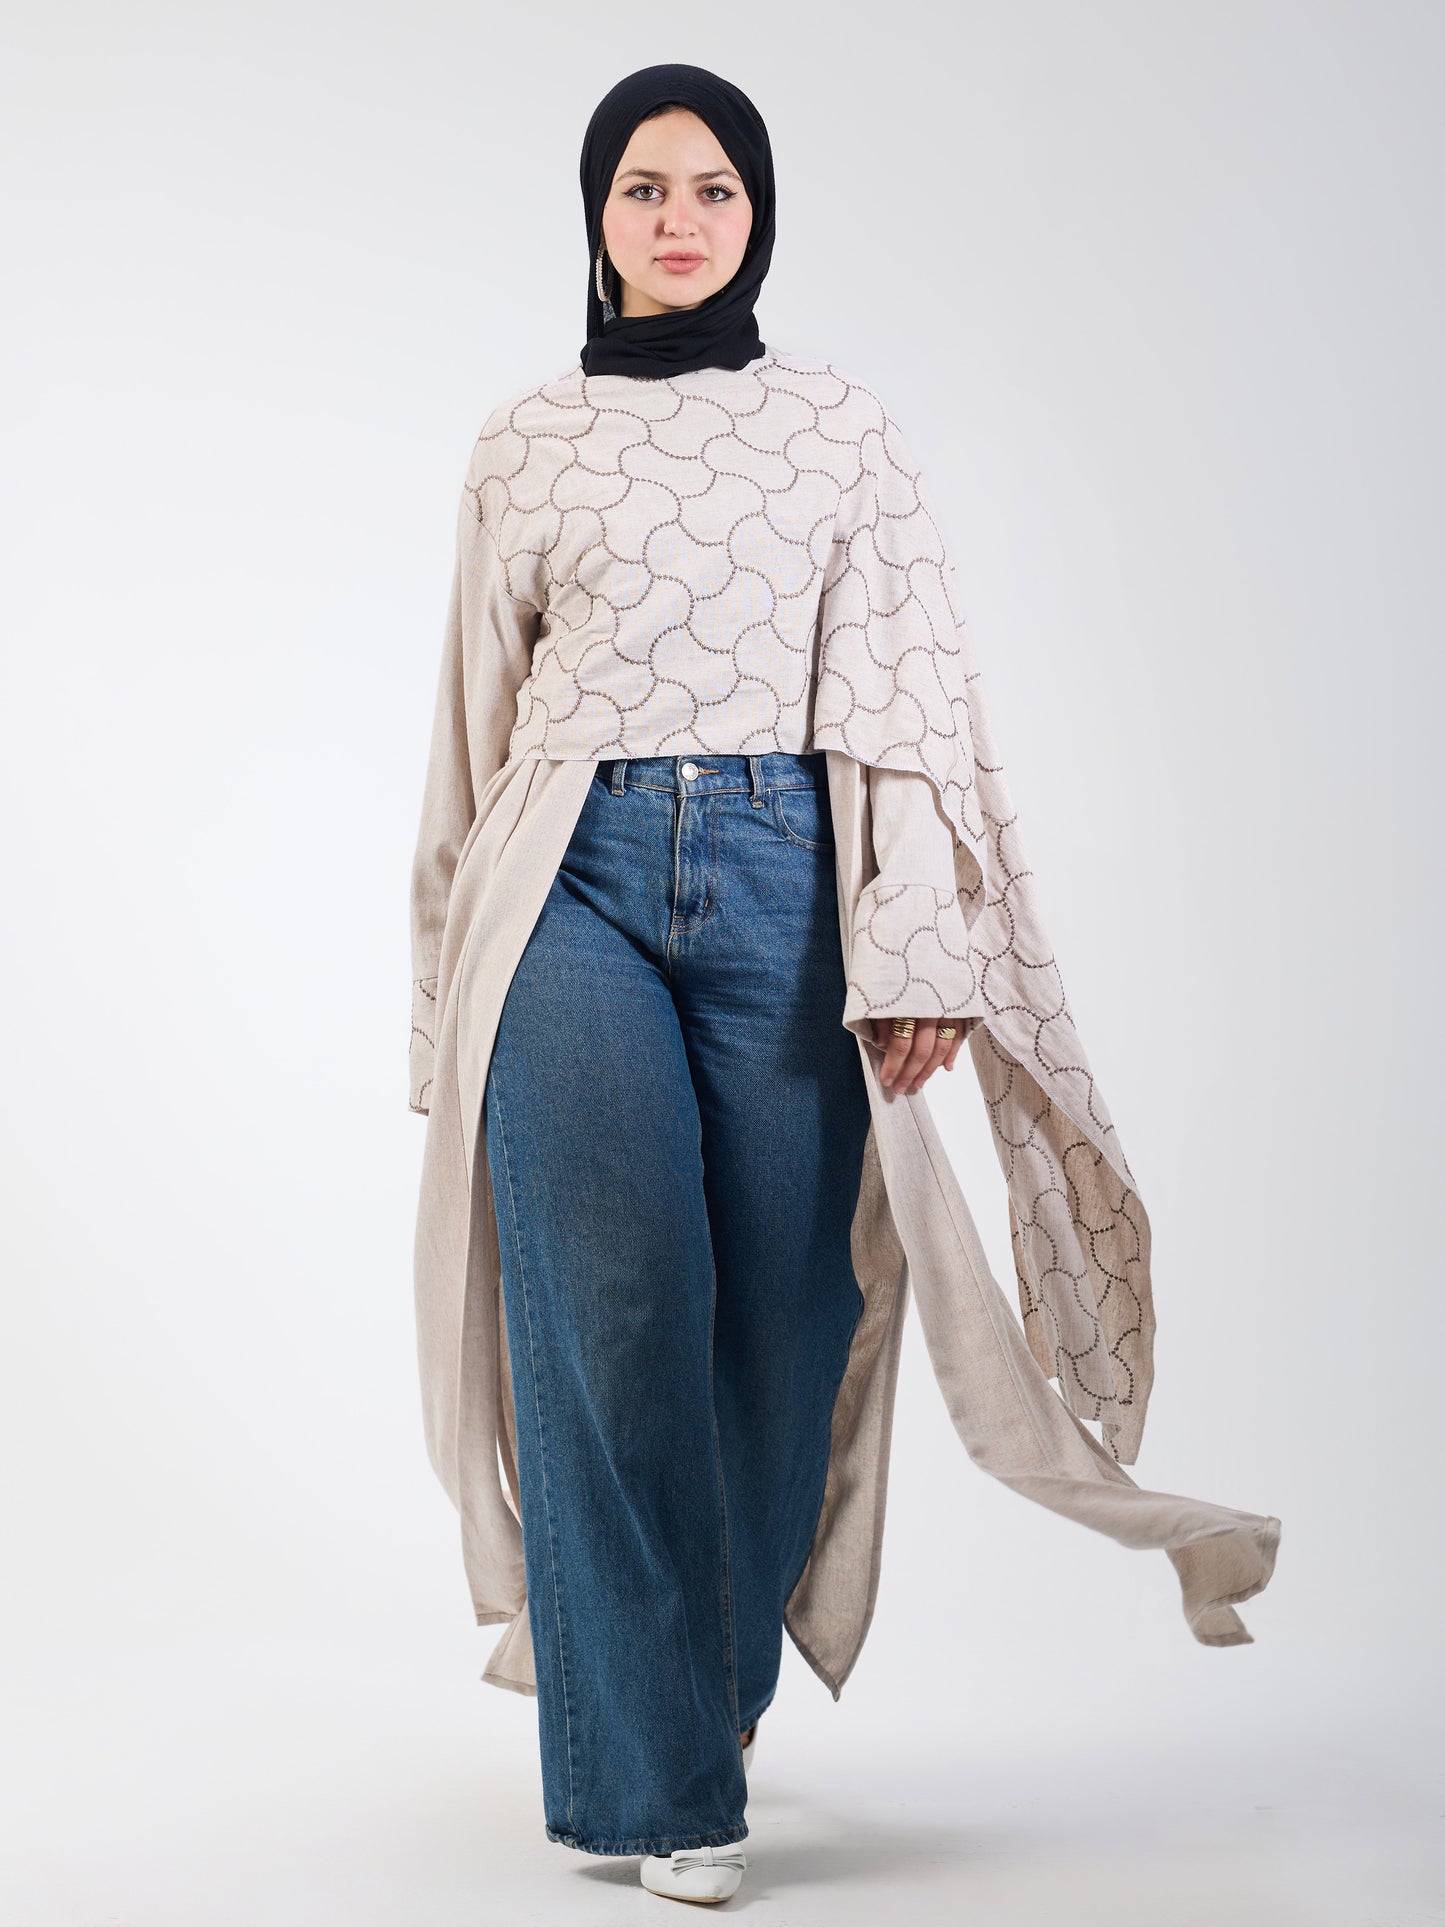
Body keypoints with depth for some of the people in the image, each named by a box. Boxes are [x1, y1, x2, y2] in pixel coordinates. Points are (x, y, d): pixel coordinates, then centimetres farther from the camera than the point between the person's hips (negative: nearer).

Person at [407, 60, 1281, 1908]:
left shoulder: (839, 424, 10)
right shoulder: (527, 441, 12)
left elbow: (905, 690, 3)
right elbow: (478, 709, 15)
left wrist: (915, 946, -8)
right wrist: (456, 976, 13)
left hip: (780, 877, 0)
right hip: (575, 877, 0)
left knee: (783, 1306, -1)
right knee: (616, 1297, -10)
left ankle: (714, 1677, 25)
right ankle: (650, 1773, 0)